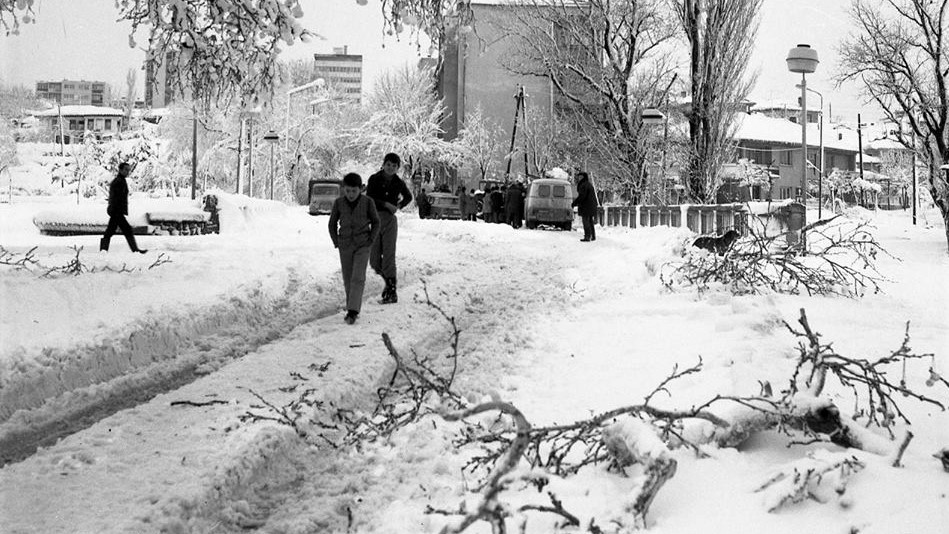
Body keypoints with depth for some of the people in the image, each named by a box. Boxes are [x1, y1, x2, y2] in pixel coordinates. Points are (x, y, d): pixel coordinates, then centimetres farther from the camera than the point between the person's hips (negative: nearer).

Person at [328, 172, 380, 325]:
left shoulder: (368, 202, -10)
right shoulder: (338, 203, -5)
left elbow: (375, 222, 3)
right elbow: (332, 223, 8)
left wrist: (371, 240, -5)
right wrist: (336, 242, 1)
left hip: (362, 246, -3)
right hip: (345, 246, 3)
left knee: (358, 278, -13)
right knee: (348, 279, 7)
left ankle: (353, 312, -17)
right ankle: (352, 309, 19)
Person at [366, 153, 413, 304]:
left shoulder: (398, 183, 4)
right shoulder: (374, 179, 0)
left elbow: (408, 197, 22)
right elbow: (369, 198, -10)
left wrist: (399, 206, 5)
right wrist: (386, 204, -17)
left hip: (389, 219, -1)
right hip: (374, 219, 1)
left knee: (388, 257, -9)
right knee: (374, 261, 3)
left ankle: (392, 291, -6)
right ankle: (388, 281, 28)